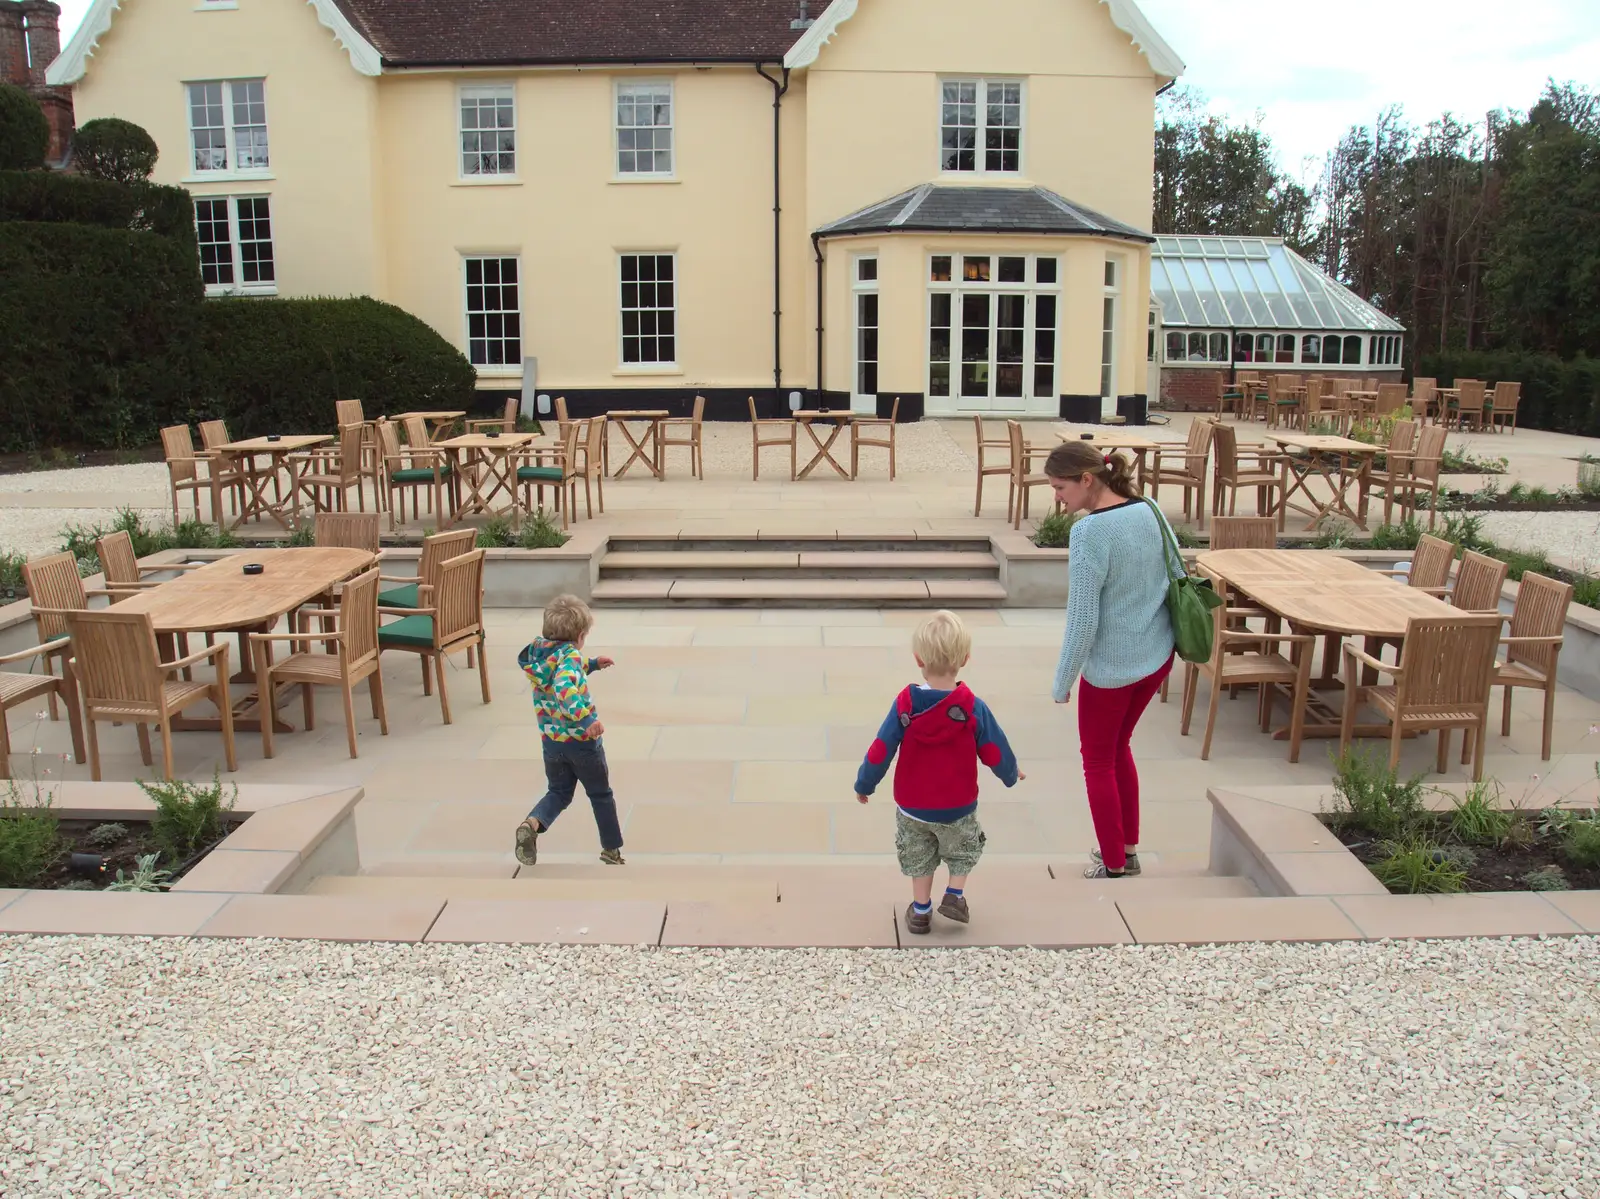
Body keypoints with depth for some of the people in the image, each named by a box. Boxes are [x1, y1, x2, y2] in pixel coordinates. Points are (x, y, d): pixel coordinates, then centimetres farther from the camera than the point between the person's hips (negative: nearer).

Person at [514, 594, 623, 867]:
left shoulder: (537, 654, 4)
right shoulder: (570, 654, -21)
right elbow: (564, 687, -40)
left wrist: (591, 664, 25)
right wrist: (587, 718, -45)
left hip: (551, 741, 6)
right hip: (583, 740, -6)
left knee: (558, 793, 19)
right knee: (601, 795, 15)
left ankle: (532, 824, -11)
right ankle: (612, 850, 25)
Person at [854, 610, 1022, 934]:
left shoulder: (904, 705, -19)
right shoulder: (973, 708, -20)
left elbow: (880, 752, -14)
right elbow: (995, 753, -11)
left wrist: (864, 785, 2)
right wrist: (1011, 775, 11)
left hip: (912, 806, 1)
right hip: (958, 807, -1)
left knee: (918, 858, 24)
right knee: (963, 850, 28)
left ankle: (921, 911, 29)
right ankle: (955, 895, 16)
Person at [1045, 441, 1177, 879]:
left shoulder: (1088, 532, -23)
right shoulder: (1150, 511, -2)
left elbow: (1082, 619, -21)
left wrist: (1063, 681, -10)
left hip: (1109, 667, -7)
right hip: (1158, 655, 7)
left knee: (1098, 762, 14)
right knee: (1119, 748, 25)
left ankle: (1113, 865, 25)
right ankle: (1129, 851, 35)